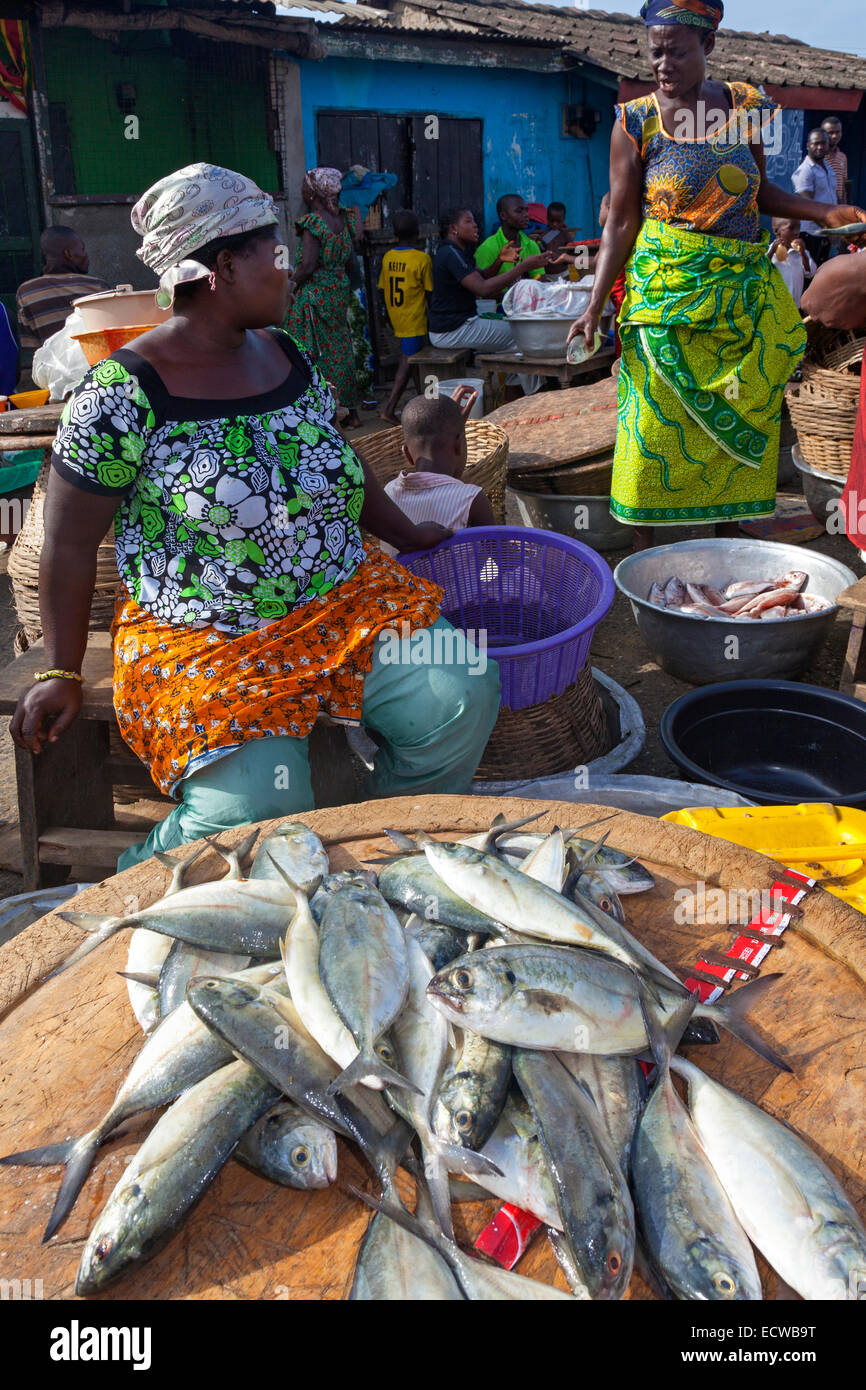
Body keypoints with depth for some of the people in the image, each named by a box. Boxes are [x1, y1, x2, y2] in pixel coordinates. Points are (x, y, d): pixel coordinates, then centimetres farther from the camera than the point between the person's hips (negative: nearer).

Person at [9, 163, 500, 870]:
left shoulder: (290, 358, 8)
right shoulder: (123, 393, -11)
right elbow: (71, 546, -6)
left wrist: (409, 533, 22)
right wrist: (61, 673, -5)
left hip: (340, 602, 6)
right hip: (205, 642, -6)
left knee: (462, 694, -15)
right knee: (258, 815, -24)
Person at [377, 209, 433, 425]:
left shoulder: (387, 257, 2)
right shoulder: (422, 258, -12)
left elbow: (383, 290, 9)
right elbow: (430, 292, -8)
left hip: (396, 319, 6)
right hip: (414, 320, -6)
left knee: (406, 357, 17)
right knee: (407, 362, -5)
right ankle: (389, 408, -13)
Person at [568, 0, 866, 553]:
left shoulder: (744, 104, 4)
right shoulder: (637, 122, -4)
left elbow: (759, 191, 14)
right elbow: (622, 221, -4)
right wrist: (595, 307, -11)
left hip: (744, 290, 4)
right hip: (666, 290, -3)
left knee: (741, 421, 7)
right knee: (657, 421, -3)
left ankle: (729, 537, 20)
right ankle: (643, 551, 11)